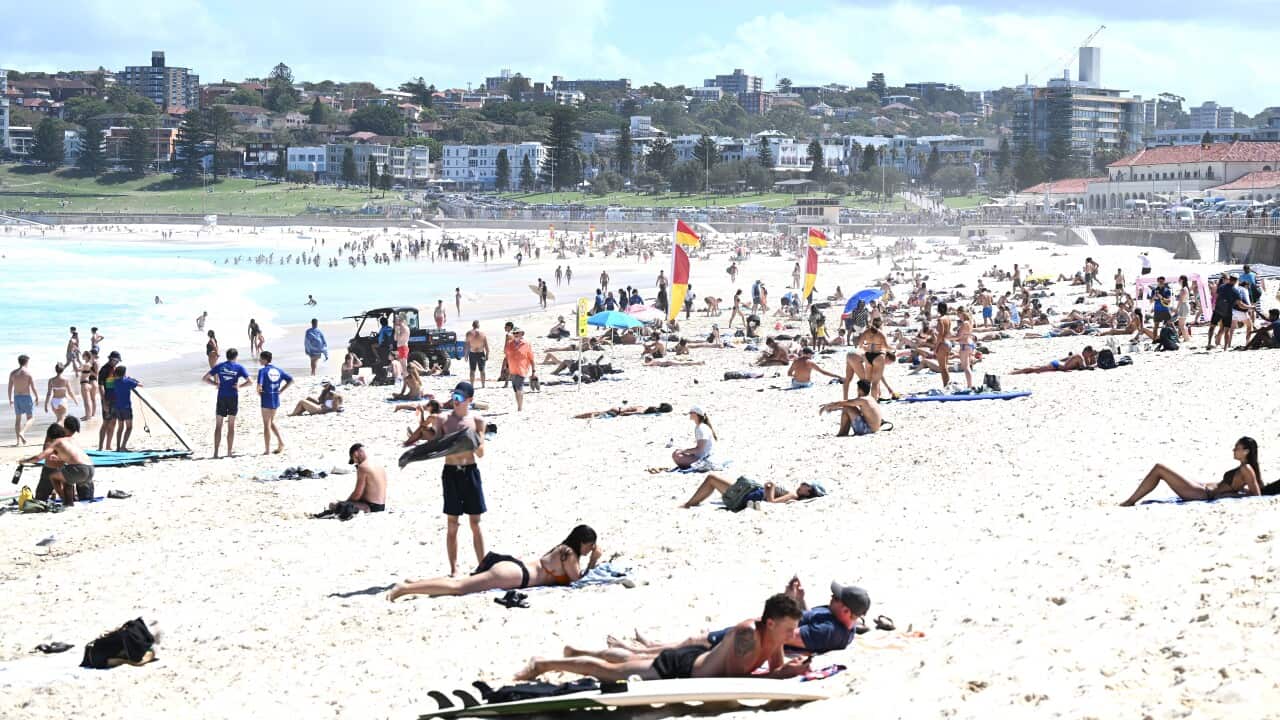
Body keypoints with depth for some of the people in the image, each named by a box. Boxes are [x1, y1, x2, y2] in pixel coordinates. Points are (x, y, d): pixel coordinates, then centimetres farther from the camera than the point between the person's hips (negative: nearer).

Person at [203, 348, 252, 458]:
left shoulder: (219, 366, 5)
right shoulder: (239, 367, 0)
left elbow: (204, 378, 3)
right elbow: (250, 382, -8)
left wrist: (215, 383, 6)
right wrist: (239, 386, 0)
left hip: (221, 397, 1)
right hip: (233, 397, -1)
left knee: (218, 425, 4)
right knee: (231, 425, 10)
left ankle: (216, 452, -2)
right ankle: (229, 451, 13)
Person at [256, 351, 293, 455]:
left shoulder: (263, 370, -13)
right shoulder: (278, 370, 6)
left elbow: (259, 385, -26)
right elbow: (291, 380, 5)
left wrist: (259, 392, -5)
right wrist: (281, 391, 7)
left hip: (266, 400, -6)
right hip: (276, 399, 6)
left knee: (266, 425, 3)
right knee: (271, 422, 23)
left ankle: (267, 450, 6)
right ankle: (281, 442, 11)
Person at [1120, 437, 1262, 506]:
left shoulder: (1246, 469, -15)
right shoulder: (1244, 468, 9)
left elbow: (1256, 495, -20)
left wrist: (1233, 494, -14)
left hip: (1203, 494, -11)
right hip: (1203, 488, 11)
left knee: (1158, 469, -8)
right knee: (1159, 469, 14)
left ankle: (1130, 502, -1)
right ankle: (1131, 500, 12)